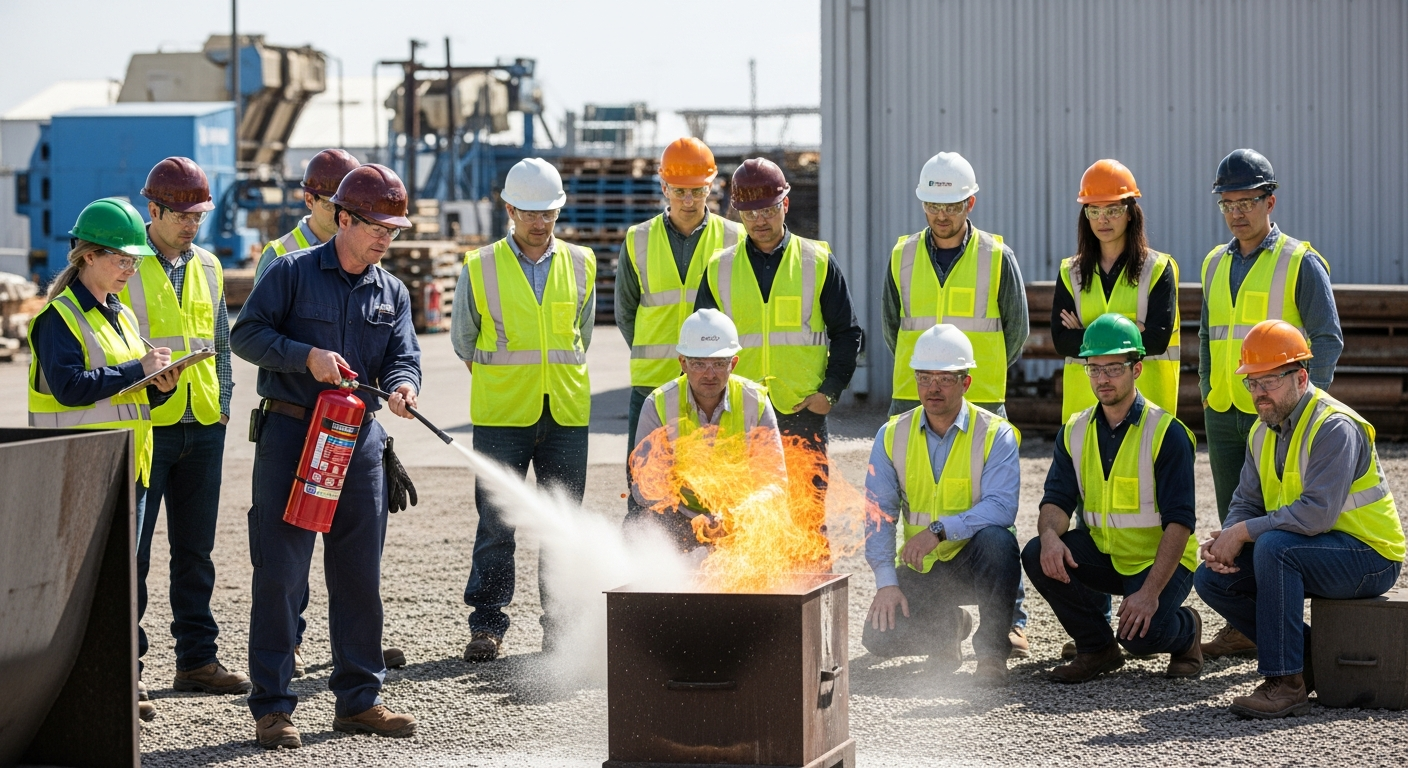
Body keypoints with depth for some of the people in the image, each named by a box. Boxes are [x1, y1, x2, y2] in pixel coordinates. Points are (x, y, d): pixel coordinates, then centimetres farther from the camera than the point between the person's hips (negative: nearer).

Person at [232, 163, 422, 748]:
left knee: (360, 573, 9)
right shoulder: (292, 274, -3)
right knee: (280, 572, -6)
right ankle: (272, 706, -1)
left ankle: (359, 699, 19)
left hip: (359, 438, 5)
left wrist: (401, 385, -21)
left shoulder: (392, 294, 12)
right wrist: (306, 355, -20)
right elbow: (246, 333, -7)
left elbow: (402, 357, 2)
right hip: (290, 434, -5)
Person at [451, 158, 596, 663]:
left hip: (566, 413, 2)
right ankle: (487, 626, 6)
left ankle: (560, 626, 12)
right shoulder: (480, 267, 2)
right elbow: (463, 338, 13)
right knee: (496, 522, -3)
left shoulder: (580, 265, 9)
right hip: (501, 414, -2)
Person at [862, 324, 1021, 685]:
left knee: (997, 538, -37)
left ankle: (991, 649, -17)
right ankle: (946, 625, 16)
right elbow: (878, 514, -2)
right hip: (920, 570, 3)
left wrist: (940, 529, -32)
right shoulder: (892, 435, 2)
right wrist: (886, 580, -14)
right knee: (880, 637, -19)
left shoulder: (995, 434, -9)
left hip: (973, 561, -3)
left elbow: (1001, 507, -22)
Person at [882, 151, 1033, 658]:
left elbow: (1016, 331, 8)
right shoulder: (902, 256, 7)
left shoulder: (997, 258, 0)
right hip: (912, 403, 3)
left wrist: (977, 378, 10)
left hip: (981, 406, -2)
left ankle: (1011, 620, 2)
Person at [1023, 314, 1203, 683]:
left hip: (1159, 560, -5)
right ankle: (1097, 647, 0)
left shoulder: (1166, 433, -14)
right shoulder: (1075, 431, 3)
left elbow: (1179, 522, -18)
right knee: (1038, 556, -22)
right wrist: (1050, 534, -29)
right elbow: (1057, 500, -3)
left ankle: (1185, 630, 9)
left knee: (1141, 634, -31)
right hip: (1101, 553, 5)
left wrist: (1150, 591, -29)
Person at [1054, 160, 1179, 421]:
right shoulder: (1071, 272, 12)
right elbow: (1061, 340, 0)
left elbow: (1158, 338, -7)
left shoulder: (1158, 268, 5)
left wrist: (1088, 338, -6)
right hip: (1084, 401, 2)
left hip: (1144, 399, -2)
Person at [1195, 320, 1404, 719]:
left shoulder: (1335, 428, -21)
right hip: (1312, 551, 9)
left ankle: (1286, 683, -30)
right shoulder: (1264, 432, 8)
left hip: (1368, 557, -9)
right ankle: (1310, 657, 3)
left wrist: (1245, 531, -24)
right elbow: (1246, 503, 9)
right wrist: (1226, 539, -13)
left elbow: (1317, 512, -31)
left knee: (1274, 546, -34)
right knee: (1211, 578, -4)